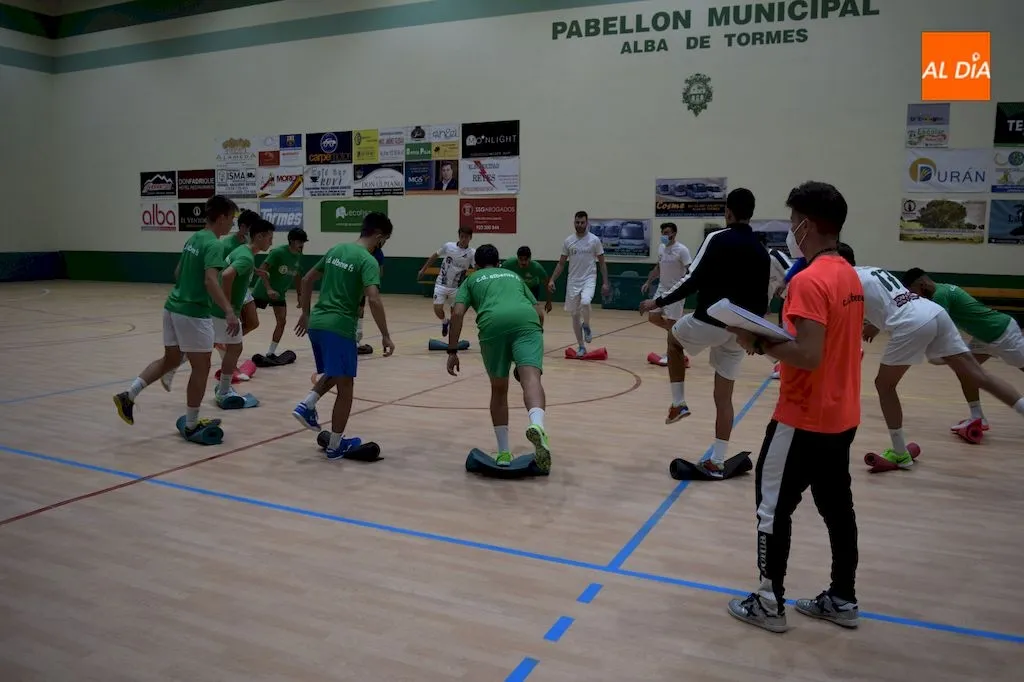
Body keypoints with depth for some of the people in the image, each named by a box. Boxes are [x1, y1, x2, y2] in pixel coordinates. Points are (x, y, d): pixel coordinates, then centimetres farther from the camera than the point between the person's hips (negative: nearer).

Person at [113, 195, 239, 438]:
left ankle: (128, 395, 17)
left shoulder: (193, 238, 12)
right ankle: (191, 425, 13)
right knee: (201, 368, 4)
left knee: (170, 360, 22)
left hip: (173, 306, 9)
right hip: (194, 313, -9)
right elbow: (210, 281, -30)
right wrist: (229, 312, -38)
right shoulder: (214, 245, -16)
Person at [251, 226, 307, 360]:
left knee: (282, 321, -3)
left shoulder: (299, 256, -1)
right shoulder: (278, 251, -22)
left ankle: (271, 353, 7)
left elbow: (297, 277, 12)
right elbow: (262, 269, -26)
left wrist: (300, 296, 8)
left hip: (279, 294, 6)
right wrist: (268, 289, -35)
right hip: (263, 290, -6)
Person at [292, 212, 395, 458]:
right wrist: (385, 336, -17)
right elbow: (373, 300, -22)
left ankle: (307, 406, 8)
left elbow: (307, 280, 19)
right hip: (339, 327, -7)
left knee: (333, 374, 28)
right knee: (345, 386, 4)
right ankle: (335, 445, 11)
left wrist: (305, 314, 26)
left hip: (316, 322, 8)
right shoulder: (368, 261, -10)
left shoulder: (335, 249, 13)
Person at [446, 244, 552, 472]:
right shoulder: (514, 276, 39)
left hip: (493, 323, -1)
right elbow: (539, 313, 31)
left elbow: (457, 313, 13)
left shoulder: (472, 280, 31)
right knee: (530, 377, -17)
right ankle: (536, 425, -48)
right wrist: (535, 335, 41)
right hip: (526, 319, 1)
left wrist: (452, 352, 15)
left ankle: (504, 453, 18)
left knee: (499, 389, 15)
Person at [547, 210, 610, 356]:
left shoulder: (594, 240, -3)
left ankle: (586, 326, -2)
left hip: (589, 279, -3)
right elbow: (561, 263, 9)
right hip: (573, 281, 3)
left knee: (585, 302, -32)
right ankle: (581, 346, 16)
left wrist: (605, 282, -6)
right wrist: (552, 280, -1)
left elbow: (602, 263, 1)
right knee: (575, 315, 5)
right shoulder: (568, 241, 3)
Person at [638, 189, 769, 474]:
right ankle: (717, 461, 14)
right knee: (724, 398, 11)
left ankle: (678, 403, 21)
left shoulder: (718, 239, -9)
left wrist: (658, 301, -6)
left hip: (709, 322, -5)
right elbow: (762, 299, 13)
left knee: (674, 341, 28)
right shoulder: (761, 252, 10)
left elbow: (693, 281, -15)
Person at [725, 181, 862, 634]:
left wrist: (759, 342, -16)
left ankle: (770, 604, 15)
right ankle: (843, 600, 29)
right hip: (841, 416, 9)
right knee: (837, 507, 17)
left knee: (774, 506, 4)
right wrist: (776, 338, 11)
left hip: (805, 419, -9)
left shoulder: (809, 280, -21)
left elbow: (808, 356, -27)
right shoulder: (850, 276, 9)